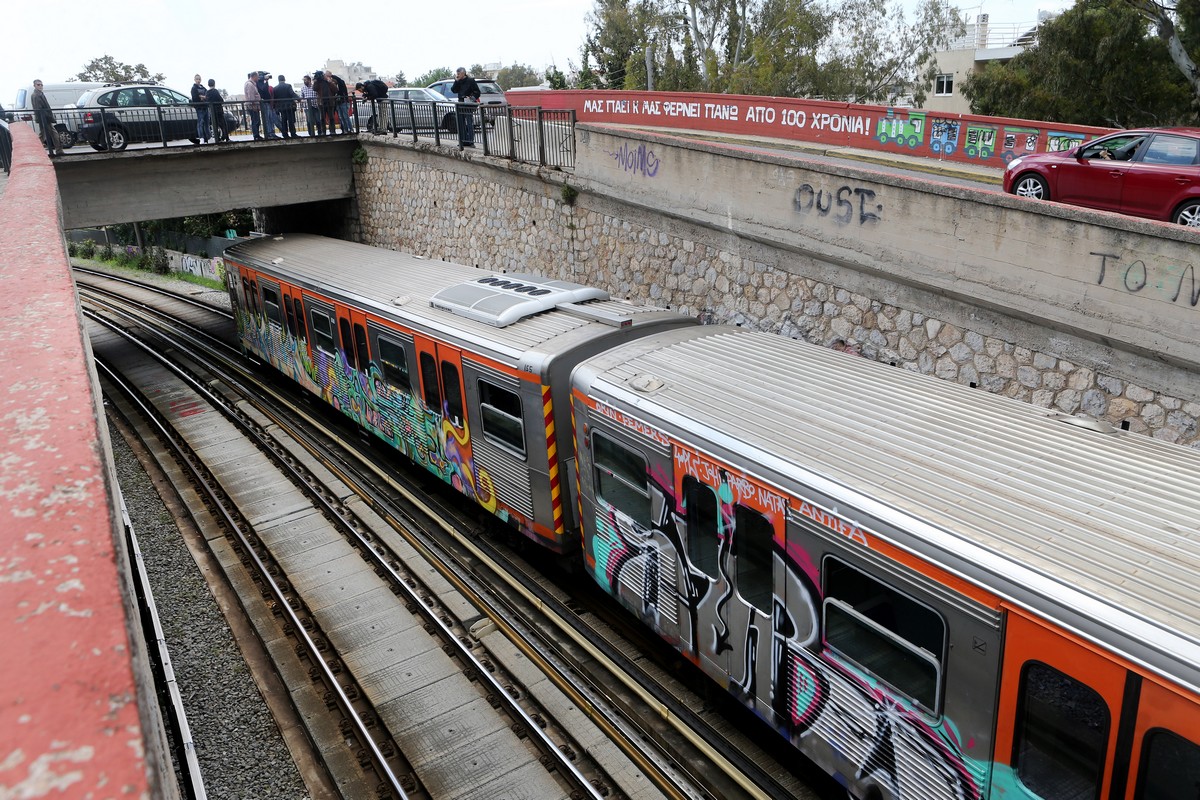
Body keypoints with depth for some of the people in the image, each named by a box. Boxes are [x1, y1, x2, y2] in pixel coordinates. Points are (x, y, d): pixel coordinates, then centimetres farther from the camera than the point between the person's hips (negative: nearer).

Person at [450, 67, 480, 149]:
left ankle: (470, 141, -6)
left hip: (469, 104, -7)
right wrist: (456, 81, -6)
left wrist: (473, 98, -20)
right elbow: (454, 90, 2)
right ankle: (463, 141, 15)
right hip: (461, 104, 7)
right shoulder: (458, 82, 12)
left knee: (469, 123, -8)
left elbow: (477, 92, -7)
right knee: (461, 123, 9)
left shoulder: (470, 81, -5)